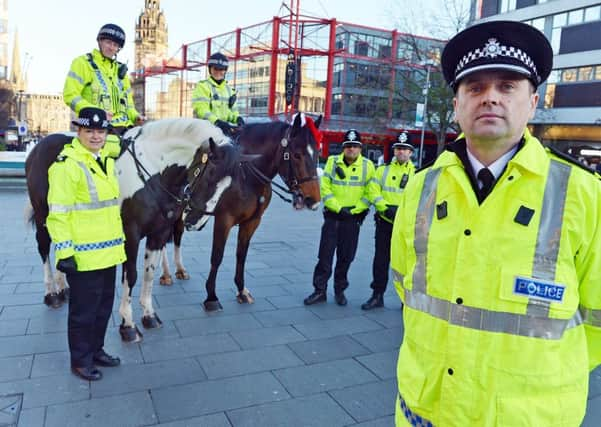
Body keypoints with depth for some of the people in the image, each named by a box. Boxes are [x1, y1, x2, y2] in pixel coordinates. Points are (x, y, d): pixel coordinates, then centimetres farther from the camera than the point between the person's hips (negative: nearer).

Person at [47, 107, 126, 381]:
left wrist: (119, 240, 22)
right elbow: (58, 214, -18)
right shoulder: (66, 165, -14)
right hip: (83, 255, -8)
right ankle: (81, 360, 24)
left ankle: (96, 349, 37)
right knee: (83, 309, 6)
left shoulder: (107, 161, 12)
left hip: (108, 251, 8)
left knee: (104, 305, 19)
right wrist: (65, 252, -21)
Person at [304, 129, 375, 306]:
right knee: (325, 255, 2)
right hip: (332, 216, 0)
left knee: (345, 257, 9)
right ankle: (320, 290, 13)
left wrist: (354, 209, -12)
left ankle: (340, 290, 24)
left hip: (353, 218, 0)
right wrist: (338, 208, -13)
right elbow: (324, 188, -4)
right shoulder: (333, 162, 0)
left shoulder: (367, 165, -1)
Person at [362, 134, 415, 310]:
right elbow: (373, 191, -1)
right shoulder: (383, 170, 8)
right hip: (384, 222, 1)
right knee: (381, 260, 9)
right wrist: (387, 207, -15)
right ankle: (377, 295, 21)